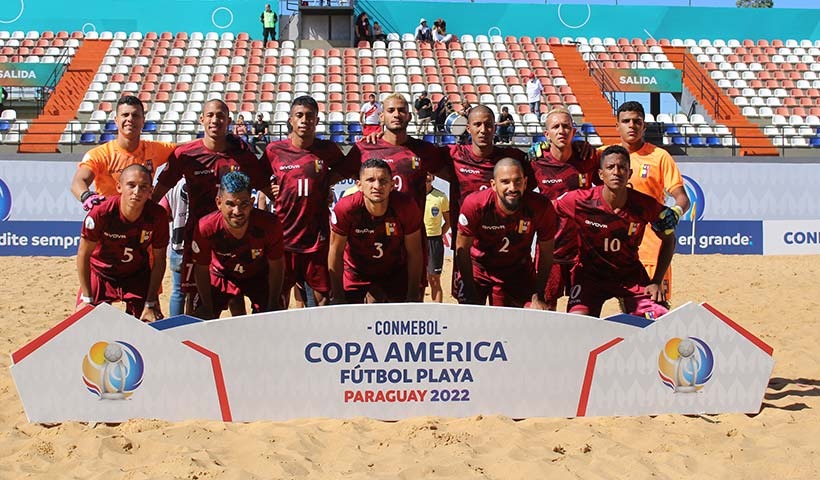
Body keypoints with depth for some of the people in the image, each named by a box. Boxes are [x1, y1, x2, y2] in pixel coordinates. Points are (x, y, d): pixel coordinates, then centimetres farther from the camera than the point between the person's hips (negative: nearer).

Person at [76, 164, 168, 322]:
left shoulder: (157, 216, -24)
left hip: (138, 275, 1)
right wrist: (87, 299, -15)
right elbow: (84, 254, -16)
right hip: (100, 273, -1)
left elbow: (159, 261, -11)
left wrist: (151, 304, -12)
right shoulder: (101, 212, -28)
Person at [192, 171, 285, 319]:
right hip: (221, 275, 0)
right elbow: (201, 270, -16)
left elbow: (276, 266, -16)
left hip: (258, 276, 0)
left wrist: (273, 306, -9)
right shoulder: (206, 228, -34)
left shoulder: (269, 224, -34)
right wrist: (207, 309, -9)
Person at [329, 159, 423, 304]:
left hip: (396, 273, 1)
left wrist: (413, 296, -11)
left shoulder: (406, 207, -25)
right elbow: (336, 252, -17)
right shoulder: (345, 208, -28)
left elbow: (414, 253, -14)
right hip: (356, 274, -1)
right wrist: (338, 297, -13)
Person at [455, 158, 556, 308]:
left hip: (519, 271, 1)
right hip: (478, 266, -1)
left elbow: (546, 254, -10)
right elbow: (462, 249, -16)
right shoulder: (475, 204, -28)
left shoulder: (541, 207, -25)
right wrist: (470, 294, -15)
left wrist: (538, 297, -10)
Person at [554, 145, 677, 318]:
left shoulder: (646, 205, -16)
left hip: (631, 274, 2)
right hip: (590, 273, -2)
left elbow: (669, 239, 1)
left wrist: (656, 282, -5)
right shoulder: (580, 201, -21)